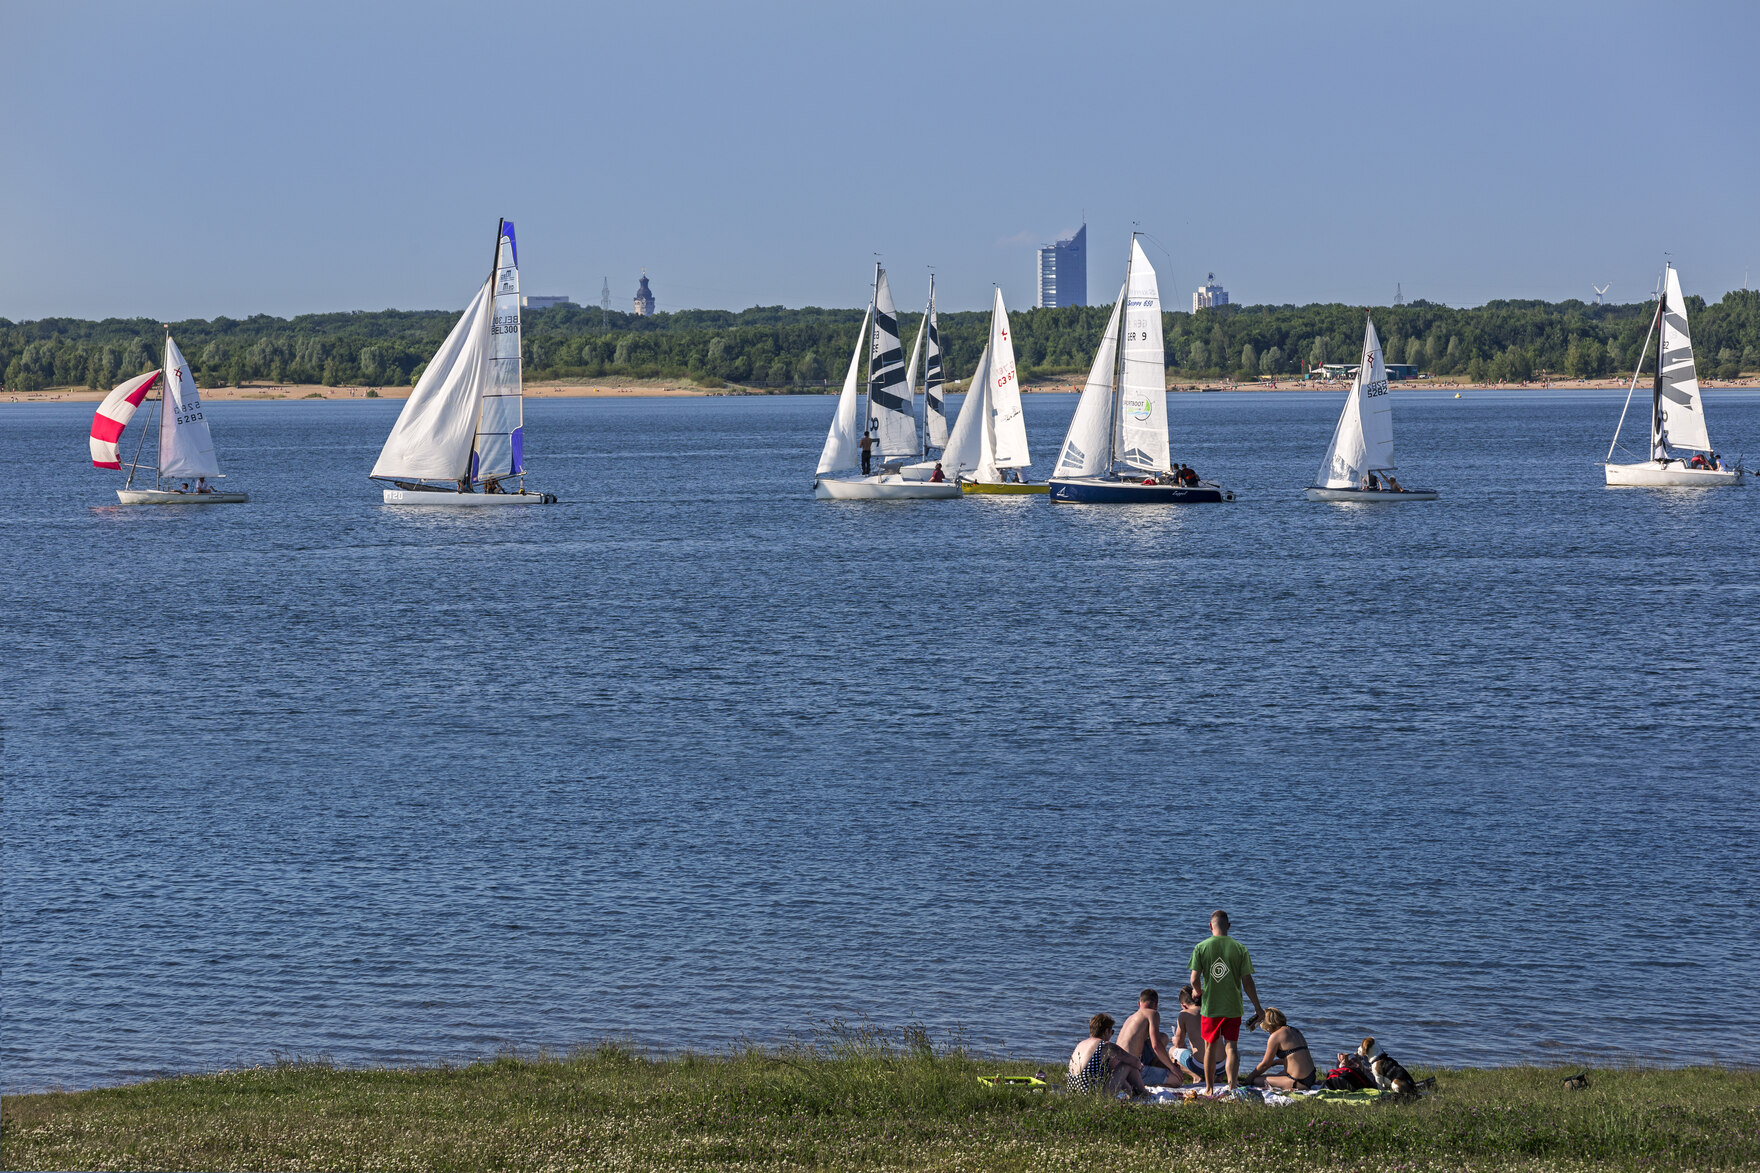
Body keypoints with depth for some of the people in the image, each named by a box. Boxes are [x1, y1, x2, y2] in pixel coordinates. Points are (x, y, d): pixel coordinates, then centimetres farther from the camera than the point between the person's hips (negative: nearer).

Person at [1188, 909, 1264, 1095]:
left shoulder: (1201, 947, -6)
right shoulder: (1239, 948, -5)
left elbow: (1194, 979, -9)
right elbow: (1247, 981, -4)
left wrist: (1198, 992, 14)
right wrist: (1257, 1006, 6)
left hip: (1209, 1006, 0)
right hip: (1233, 1007, 0)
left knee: (1210, 1048, 13)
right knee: (1232, 1046, 4)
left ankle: (1209, 1089, 23)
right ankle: (1232, 1086, -11)